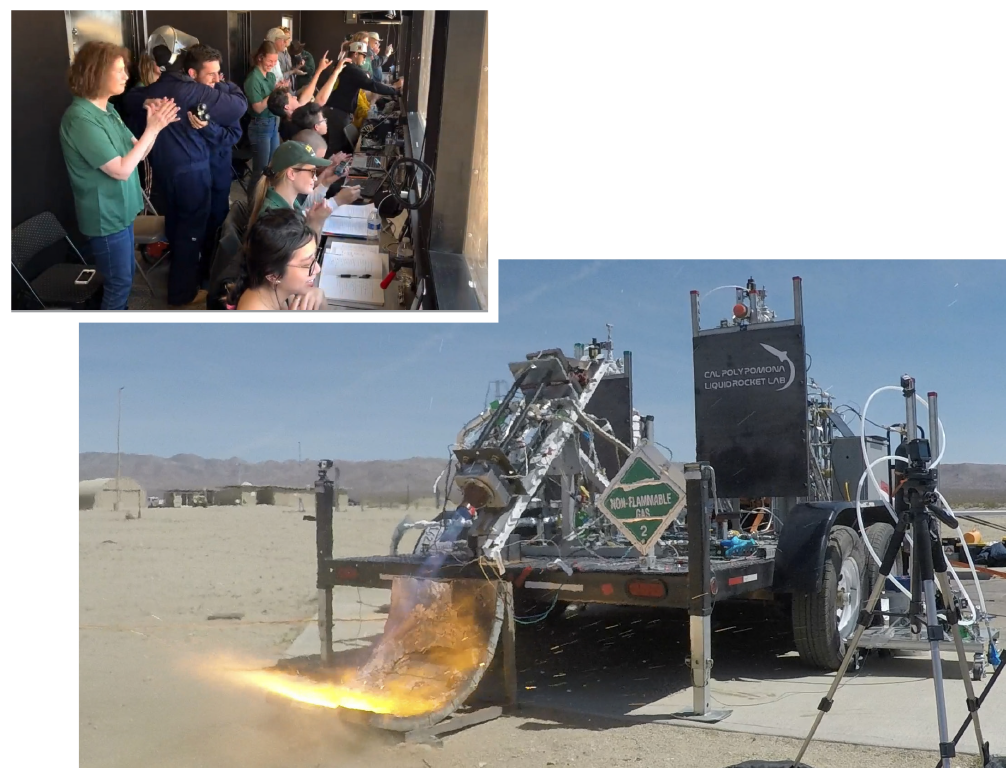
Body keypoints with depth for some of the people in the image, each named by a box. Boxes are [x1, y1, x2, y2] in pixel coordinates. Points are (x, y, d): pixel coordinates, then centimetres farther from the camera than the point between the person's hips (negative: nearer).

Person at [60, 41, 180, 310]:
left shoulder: (108, 110, 5)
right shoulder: (80, 118, -24)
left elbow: (136, 153, 7)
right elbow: (122, 170, -26)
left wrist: (155, 126, -10)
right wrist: (152, 129, -23)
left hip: (120, 209, 9)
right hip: (105, 215, -9)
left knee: (126, 275, 20)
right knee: (119, 282, 3)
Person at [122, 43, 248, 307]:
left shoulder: (159, 86, 6)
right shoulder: (198, 93, -19)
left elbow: (131, 99, 20)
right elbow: (240, 105, -21)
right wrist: (226, 87, -3)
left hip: (161, 164, 8)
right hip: (190, 169, -8)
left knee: (175, 221, 23)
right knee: (192, 226, 3)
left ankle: (178, 273, 40)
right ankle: (182, 292, 9)